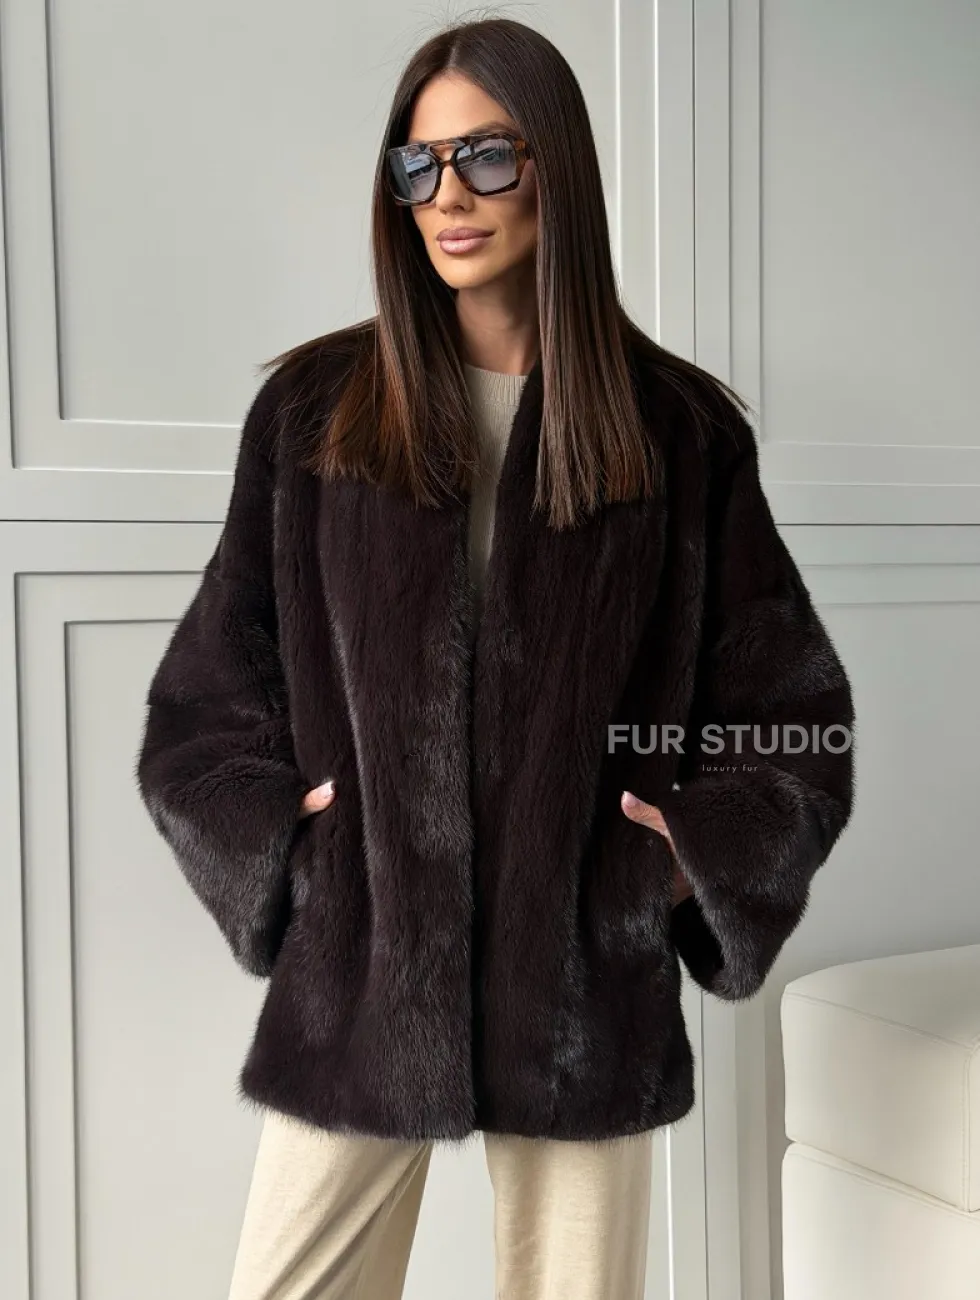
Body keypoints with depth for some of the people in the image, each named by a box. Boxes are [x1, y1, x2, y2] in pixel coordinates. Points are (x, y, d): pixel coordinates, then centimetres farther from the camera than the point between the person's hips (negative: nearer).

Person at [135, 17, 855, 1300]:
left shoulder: (679, 427, 3)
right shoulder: (311, 409, 3)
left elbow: (791, 712, 9)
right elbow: (204, 702, 8)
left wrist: (698, 861, -3)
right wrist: (277, 852, -4)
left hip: (586, 984, 0)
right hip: (354, 980, 1)